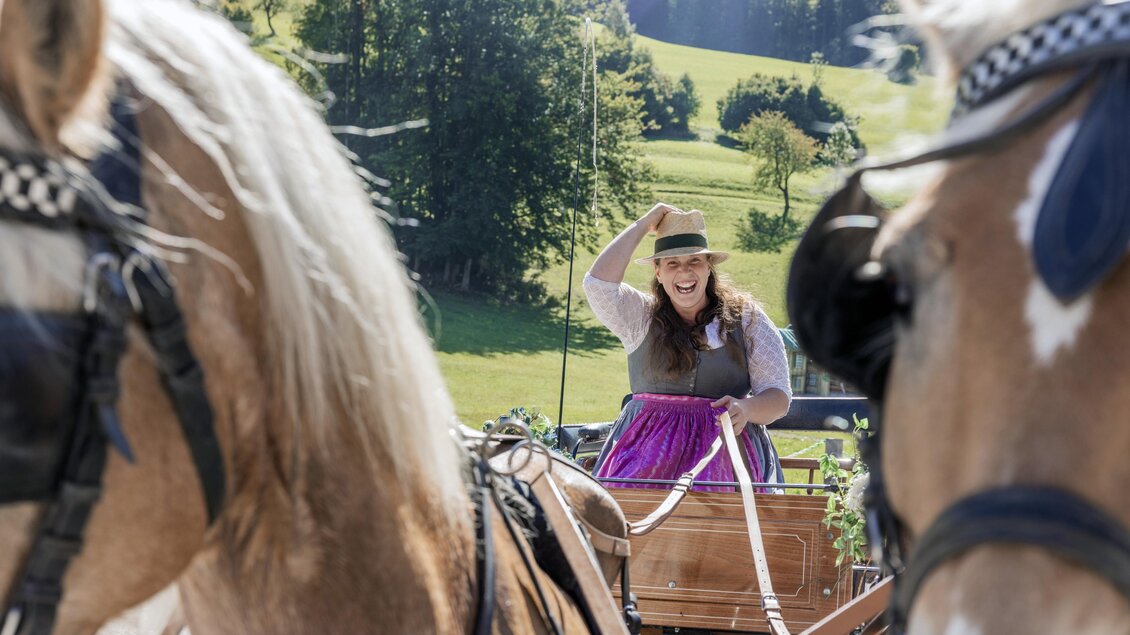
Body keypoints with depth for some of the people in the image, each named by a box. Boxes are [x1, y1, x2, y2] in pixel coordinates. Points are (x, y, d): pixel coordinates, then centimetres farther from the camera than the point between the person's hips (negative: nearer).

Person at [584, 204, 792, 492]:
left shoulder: (747, 319, 10)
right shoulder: (641, 316, 13)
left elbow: (779, 398, 7)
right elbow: (598, 282, -6)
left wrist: (745, 409, -17)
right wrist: (643, 225, 5)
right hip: (648, 445, 1)